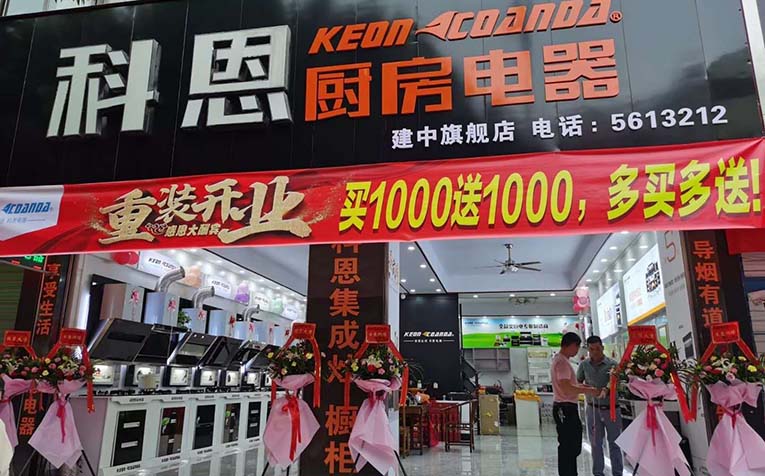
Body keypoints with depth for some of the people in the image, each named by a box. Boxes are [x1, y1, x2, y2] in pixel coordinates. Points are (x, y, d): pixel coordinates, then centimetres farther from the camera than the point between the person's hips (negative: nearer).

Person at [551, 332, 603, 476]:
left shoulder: (560, 360, 16)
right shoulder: (562, 362, -18)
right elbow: (566, 388, -25)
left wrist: (585, 387, 14)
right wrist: (588, 391, -16)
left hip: (567, 409, 11)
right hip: (565, 409, -11)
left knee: (572, 447, 17)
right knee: (568, 448, -5)